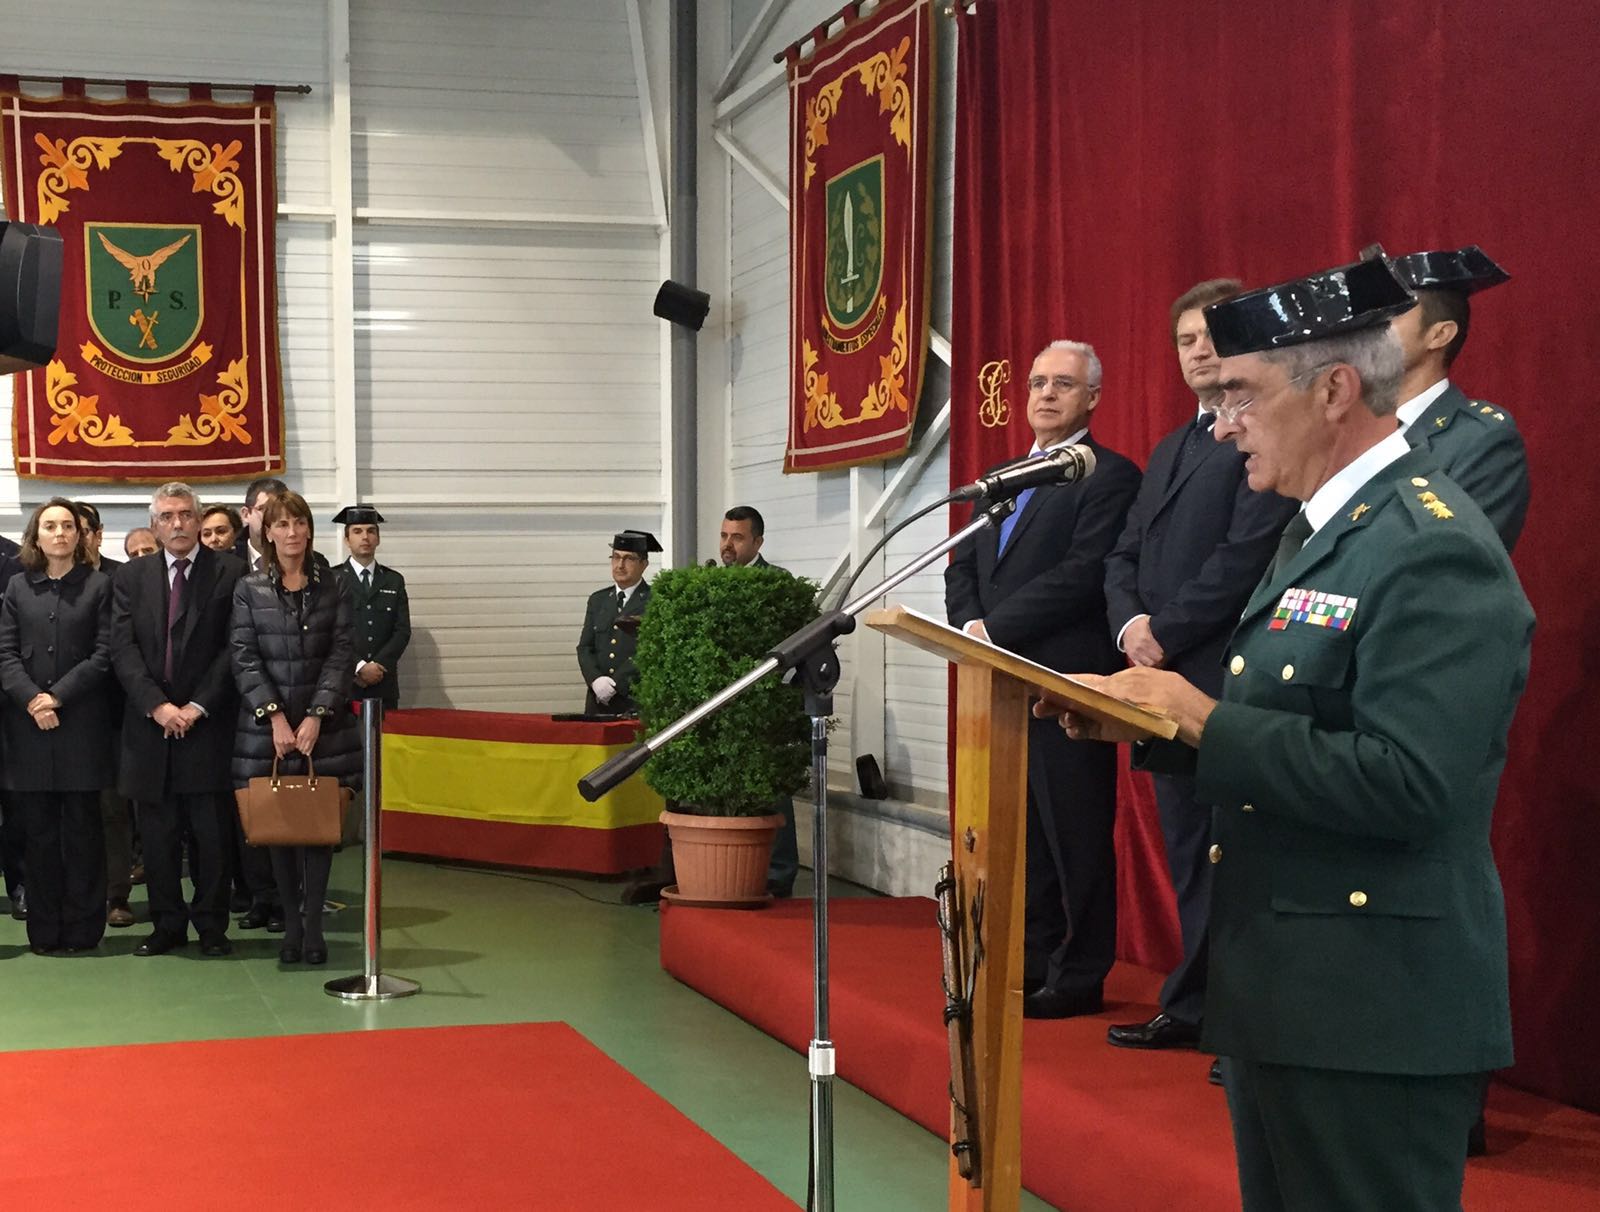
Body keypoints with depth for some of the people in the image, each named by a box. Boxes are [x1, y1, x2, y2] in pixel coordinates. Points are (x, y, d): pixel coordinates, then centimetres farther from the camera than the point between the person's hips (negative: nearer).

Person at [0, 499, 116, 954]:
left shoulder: (99, 586, 3)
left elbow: (104, 654, -3)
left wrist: (58, 695, -11)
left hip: (82, 724, -2)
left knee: (82, 828, 2)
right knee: (38, 831, 4)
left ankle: (82, 929, 8)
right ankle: (45, 931, 9)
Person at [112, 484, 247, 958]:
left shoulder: (230, 572, 1)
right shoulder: (130, 577, 9)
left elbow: (235, 648, -4)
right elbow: (123, 649, 2)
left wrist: (198, 706, -11)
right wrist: (156, 705, -11)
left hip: (209, 723, -2)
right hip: (149, 724, 3)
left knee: (211, 834, 2)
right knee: (157, 834, 7)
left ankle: (212, 926, 12)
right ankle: (168, 924, 17)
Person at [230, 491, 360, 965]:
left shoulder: (334, 587, 4)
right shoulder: (249, 589, 3)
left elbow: (342, 655, -2)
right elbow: (244, 659, -2)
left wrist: (315, 716, -12)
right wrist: (276, 715, -12)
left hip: (324, 726, 0)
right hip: (266, 725, 0)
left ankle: (312, 925, 3)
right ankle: (291, 924, 11)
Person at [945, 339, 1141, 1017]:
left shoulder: (1110, 476, -4)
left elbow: (1084, 574, -15)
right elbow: (962, 567, 18)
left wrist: (995, 628, -15)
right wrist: (970, 625, -3)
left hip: (1067, 677, -7)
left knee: (1074, 829, -3)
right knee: (1021, 830, 11)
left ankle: (1080, 976, 4)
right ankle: (1033, 961, 20)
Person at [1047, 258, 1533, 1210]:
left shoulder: (1435, 550, -19)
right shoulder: (1323, 531, 13)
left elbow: (1407, 784, -28)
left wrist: (1203, 717, -23)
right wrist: (1144, 717, 0)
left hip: (1372, 1016, -10)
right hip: (1281, 991, 10)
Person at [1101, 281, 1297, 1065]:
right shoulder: (1168, 451, 21)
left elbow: (1248, 553, -17)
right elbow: (1124, 556, 17)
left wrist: (1166, 632, -13)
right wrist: (1130, 624, -3)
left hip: (1228, 675, -8)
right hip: (1167, 677, 8)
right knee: (1189, 852, 12)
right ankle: (1192, 1010, 18)